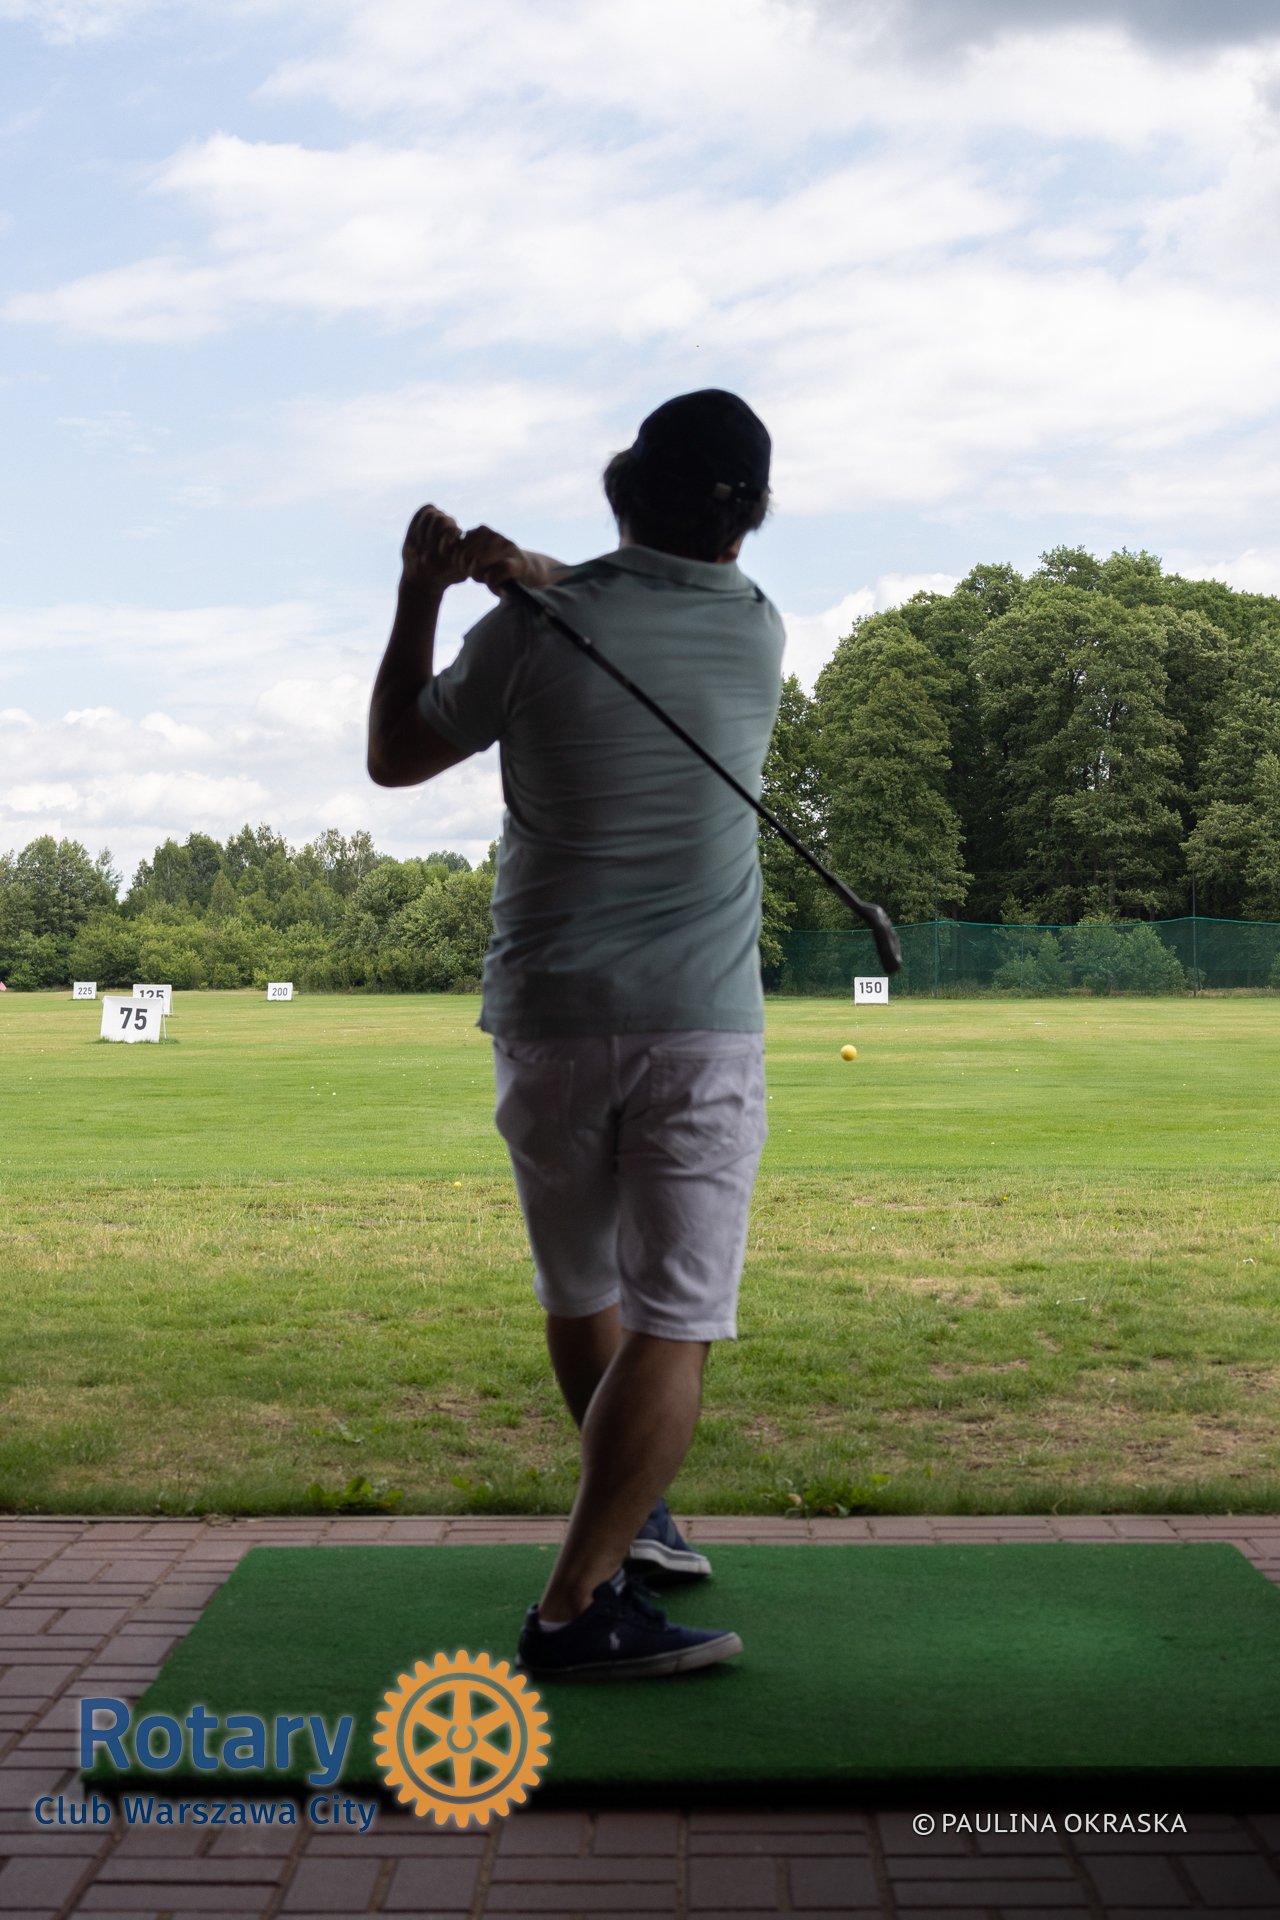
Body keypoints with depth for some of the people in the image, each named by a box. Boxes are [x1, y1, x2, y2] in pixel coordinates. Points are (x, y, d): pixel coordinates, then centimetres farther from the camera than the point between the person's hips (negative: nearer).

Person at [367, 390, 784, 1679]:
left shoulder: (538, 631, -5)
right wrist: (538, 578, 7)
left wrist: (419, 594, 12)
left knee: (580, 1291, 20)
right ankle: (577, 1607, -10)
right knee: (675, 1320, -3)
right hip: (699, 1029, -1)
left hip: (546, 1025, 1)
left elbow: (395, 756, 8)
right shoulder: (759, 635, 2)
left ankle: (630, 1514, 38)